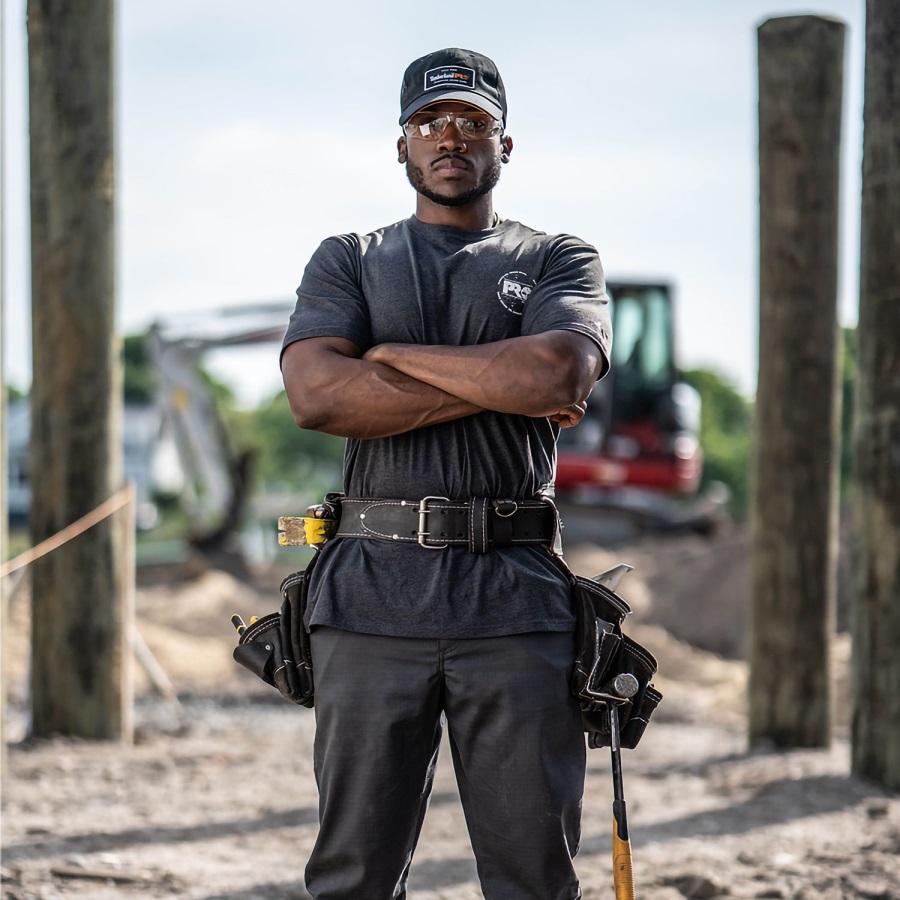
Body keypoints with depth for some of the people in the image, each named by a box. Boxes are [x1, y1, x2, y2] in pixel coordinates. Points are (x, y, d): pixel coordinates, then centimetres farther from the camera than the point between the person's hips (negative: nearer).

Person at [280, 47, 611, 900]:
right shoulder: (347, 262, 15)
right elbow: (316, 395, -5)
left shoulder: (559, 260, 13)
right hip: (372, 593, 1)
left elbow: (558, 373, -10)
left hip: (516, 596, 0)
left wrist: (396, 356, -2)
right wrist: (499, 388, -6)